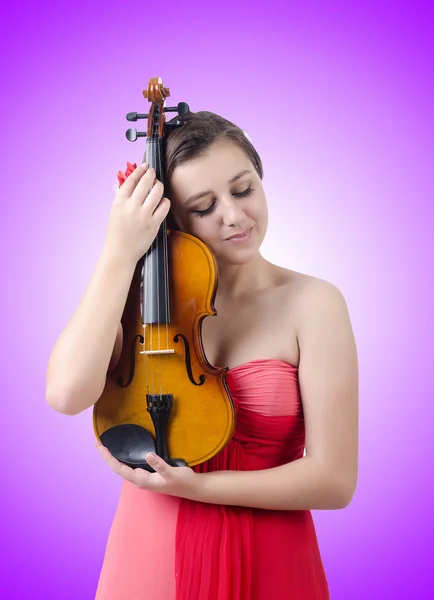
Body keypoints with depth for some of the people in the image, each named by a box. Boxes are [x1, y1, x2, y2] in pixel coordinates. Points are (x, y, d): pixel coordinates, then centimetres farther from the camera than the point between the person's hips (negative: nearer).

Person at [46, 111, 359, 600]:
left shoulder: (313, 303, -11)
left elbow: (334, 480, -14)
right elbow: (67, 393, -22)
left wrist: (193, 486, -19)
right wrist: (119, 255, -22)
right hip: (147, 559, 2)